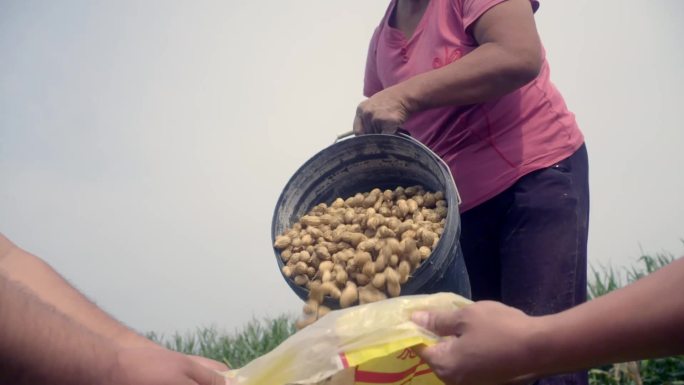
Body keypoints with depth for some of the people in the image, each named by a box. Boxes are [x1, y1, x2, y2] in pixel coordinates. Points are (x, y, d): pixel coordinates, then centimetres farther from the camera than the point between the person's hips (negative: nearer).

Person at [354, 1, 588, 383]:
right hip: (458, 207, 7)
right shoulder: (382, 39, 12)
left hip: (536, 174, -6)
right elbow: (382, 136, 16)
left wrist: (407, 95, -26)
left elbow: (520, 56, -24)